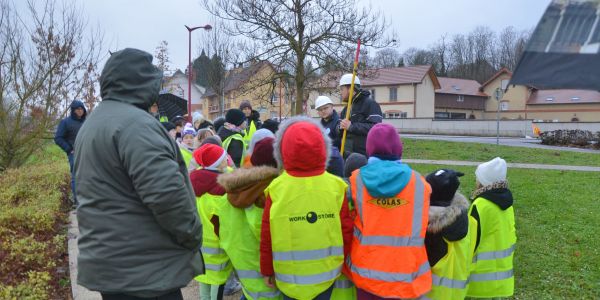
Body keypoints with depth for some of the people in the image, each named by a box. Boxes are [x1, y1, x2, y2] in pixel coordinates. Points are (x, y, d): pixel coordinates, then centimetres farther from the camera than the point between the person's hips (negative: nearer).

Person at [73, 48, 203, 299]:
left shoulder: (92, 123, 15)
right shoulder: (134, 122, -19)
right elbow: (166, 191, -28)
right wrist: (192, 235, -13)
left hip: (108, 261, 10)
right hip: (143, 269, -10)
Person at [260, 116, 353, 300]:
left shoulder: (276, 189, -14)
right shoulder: (336, 186, -11)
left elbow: (267, 237, -7)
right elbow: (346, 232, -5)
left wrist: (267, 270, 7)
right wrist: (342, 261, 12)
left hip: (289, 277, -1)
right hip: (327, 274, 1)